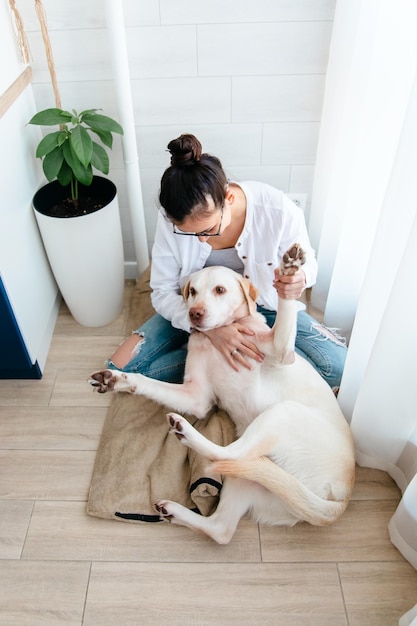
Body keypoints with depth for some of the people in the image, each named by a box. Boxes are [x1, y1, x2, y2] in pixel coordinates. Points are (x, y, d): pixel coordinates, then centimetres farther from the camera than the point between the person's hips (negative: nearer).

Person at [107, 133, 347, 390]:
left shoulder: (278, 210, -28)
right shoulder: (171, 219, -24)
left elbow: (305, 261, -9)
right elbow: (163, 292, -15)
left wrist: (298, 278, -35)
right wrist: (211, 328, -33)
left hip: (262, 305, -1)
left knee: (337, 366, -21)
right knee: (120, 369, -14)